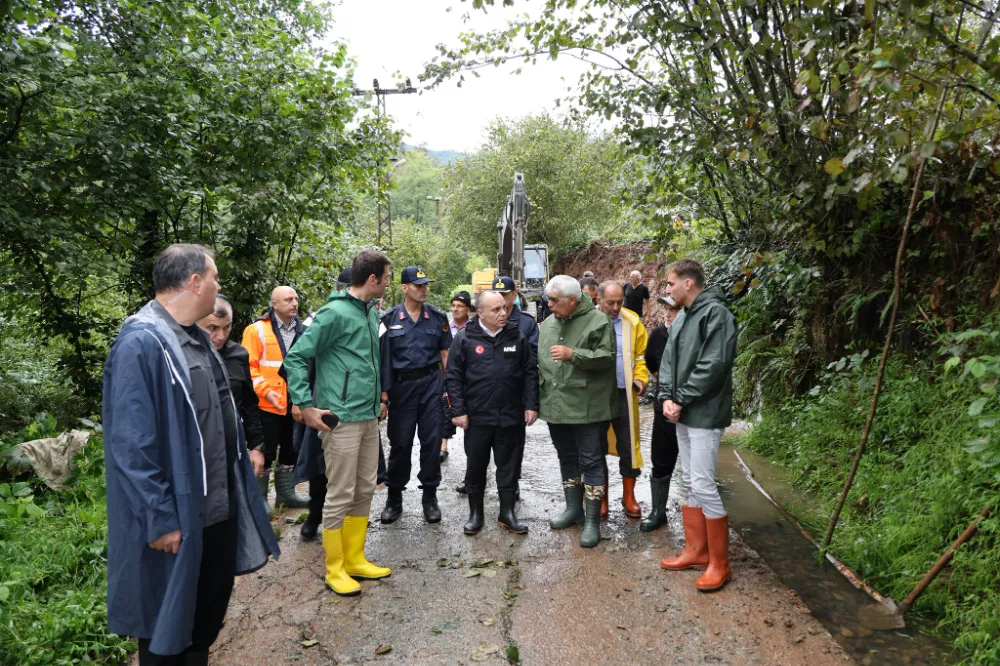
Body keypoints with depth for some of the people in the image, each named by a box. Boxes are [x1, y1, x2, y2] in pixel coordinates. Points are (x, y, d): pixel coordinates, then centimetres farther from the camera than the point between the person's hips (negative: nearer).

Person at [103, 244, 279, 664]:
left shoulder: (197, 337, 6)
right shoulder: (141, 343, -22)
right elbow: (131, 445, -24)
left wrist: (245, 456, 18)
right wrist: (160, 520, -22)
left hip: (220, 506, 9)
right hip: (177, 517, -9)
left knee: (210, 613, 23)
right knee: (167, 623, 11)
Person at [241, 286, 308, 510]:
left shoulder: (302, 330, 10)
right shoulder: (257, 330, -8)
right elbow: (248, 366, -12)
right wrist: (264, 390, -21)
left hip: (295, 404, 6)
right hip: (268, 405, -6)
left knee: (290, 450, 16)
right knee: (266, 452, 2)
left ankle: (286, 493, 30)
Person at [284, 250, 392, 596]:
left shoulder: (371, 313, 12)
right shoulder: (335, 313, -13)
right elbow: (295, 358, -13)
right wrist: (306, 407, -16)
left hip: (369, 417, 8)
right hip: (342, 420, -8)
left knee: (365, 490, 14)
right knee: (340, 495, 1)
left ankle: (355, 559, 27)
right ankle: (335, 569, 15)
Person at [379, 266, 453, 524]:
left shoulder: (437, 317, 4)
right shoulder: (390, 319, 1)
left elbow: (446, 354, 7)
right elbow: (384, 357, 0)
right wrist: (384, 392, -4)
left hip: (431, 382, 1)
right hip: (402, 385, -1)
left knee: (431, 440, 4)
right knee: (400, 442, 5)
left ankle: (430, 496, 17)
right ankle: (394, 498, 19)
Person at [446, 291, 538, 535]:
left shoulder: (517, 337, 4)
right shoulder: (464, 339, -3)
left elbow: (530, 373, 6)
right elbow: (454, 377, -2)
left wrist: (531, 405, 0)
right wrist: (458, 410, -7)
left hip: (511, 416, 2)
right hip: (477, 417, -1)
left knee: (508, 467, 10)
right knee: (476, 467, 10)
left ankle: (507, 513, 23)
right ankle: (475, 513, 25)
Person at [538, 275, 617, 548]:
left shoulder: (597, 321, -9)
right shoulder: (548, 324, 12)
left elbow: (606, 358, -17)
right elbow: (540, 361, 17)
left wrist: (573, 354, -24)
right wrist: (538, 398, 12)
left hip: (587, 407, -7)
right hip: (555, 405, 7)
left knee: (591, 462, -1)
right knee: (567, 458, 18)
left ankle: (592, 521, 7)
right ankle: (573, 508, 33)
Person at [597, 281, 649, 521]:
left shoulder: (632, 321, -1)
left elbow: (640, 355, 7)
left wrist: (640, 378, -7)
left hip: (623, 394, 1)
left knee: (627, 444, 8)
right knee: (597, 446, 9)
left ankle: (629, 496, 23)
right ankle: (601, 498, 22)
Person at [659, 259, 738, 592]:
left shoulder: (715, 313, -14)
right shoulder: (682, 317, 14)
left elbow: (713, 365, -22)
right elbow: (668, 359, 12)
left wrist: (681, 400, -16)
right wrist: (667, 397, -4)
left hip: (705, 414, -9)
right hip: (683, 414, 9)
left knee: (703, 485, -7)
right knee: (689, 483, 15)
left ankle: (719, 563, 6)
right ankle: (696, 550, 27)